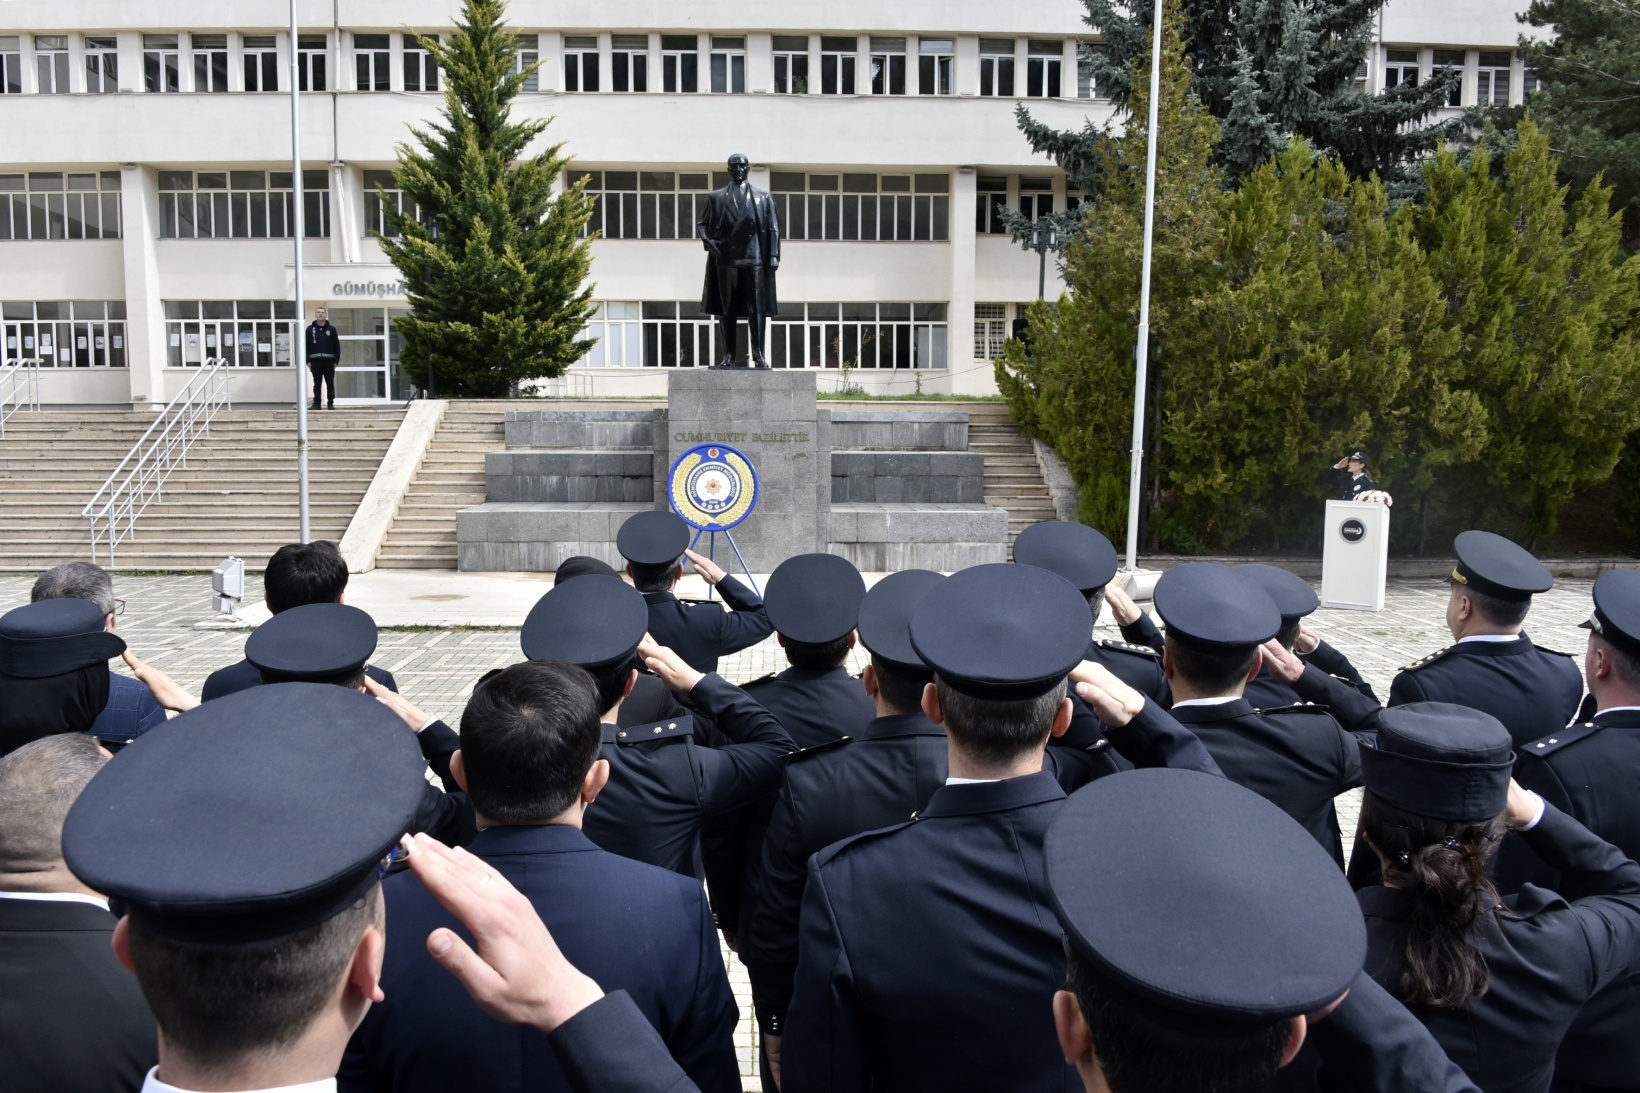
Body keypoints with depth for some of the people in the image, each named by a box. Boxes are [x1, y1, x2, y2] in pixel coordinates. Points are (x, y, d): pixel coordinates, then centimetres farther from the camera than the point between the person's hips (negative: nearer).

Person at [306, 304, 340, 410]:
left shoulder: (331, 329, 4)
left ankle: (330, 404, 9)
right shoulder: (310, 329, 5)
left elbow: (337, 346, 3)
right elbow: (306, 346, 4)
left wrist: (336, 361, -3)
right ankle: (316, 403, 8)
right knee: (317, 383, 4)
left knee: (330, 383, 4)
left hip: (329, 361, 0)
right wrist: (308, 361, -4)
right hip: (315, 360, 0)